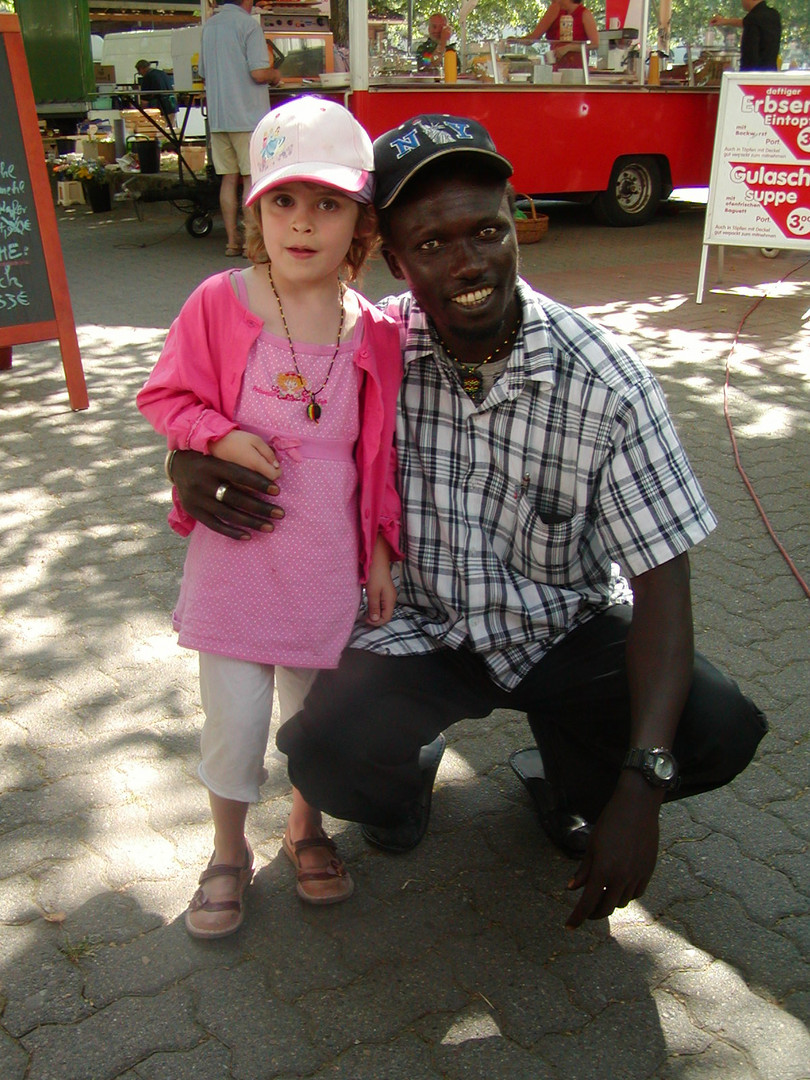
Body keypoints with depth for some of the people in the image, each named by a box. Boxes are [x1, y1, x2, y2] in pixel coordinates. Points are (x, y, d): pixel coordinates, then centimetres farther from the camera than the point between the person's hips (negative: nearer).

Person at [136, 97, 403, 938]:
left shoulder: (374, 334, -3)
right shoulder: (219, 303, -8)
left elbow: (381, 452, 4)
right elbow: (164, 395, 2)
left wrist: (381, 550, 5)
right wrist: (219, 435, -17)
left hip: (326, 560, 2)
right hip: (233, 551, -1)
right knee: (235, 719, 4)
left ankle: (306, 828, 44)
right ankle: (228, 852, 32)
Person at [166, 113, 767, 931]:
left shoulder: (604, 380, -20)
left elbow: (661, 579, -20)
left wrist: (641, 786, -29)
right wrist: (190, 459, -24)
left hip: (564, 626, 0)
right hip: (419, 623, 1)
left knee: (720, 731, -23)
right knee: (325, 755, -27)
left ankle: (568, 780, 14)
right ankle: (405, 770, 15)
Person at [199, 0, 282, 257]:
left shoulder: (208, 26, 12)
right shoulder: (248, 24, -9)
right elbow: (259, 73, -17)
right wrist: (275, 76, 3)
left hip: (217, 117, 6)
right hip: (247, 115, -6)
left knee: (229, 179, 8)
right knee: (252, 178, -3)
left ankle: (232, 240, 10)